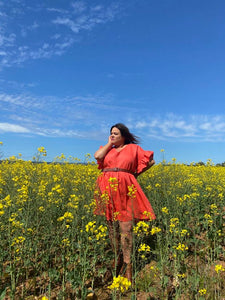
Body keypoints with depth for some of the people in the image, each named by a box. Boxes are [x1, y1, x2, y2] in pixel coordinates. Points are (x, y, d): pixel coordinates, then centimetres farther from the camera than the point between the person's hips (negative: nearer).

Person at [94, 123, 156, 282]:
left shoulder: (134, 148, 8)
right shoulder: (108, 148, 17)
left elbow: (150, 161, 9)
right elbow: (97, 156, -4)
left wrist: (135, 173, 7)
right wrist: (110, 143, 6)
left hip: (125, 190, -4)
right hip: (108, 190, 4)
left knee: (125, 227, -7)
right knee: (112, 227, 10)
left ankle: (127, 265, 0)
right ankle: (117, 259, 24)